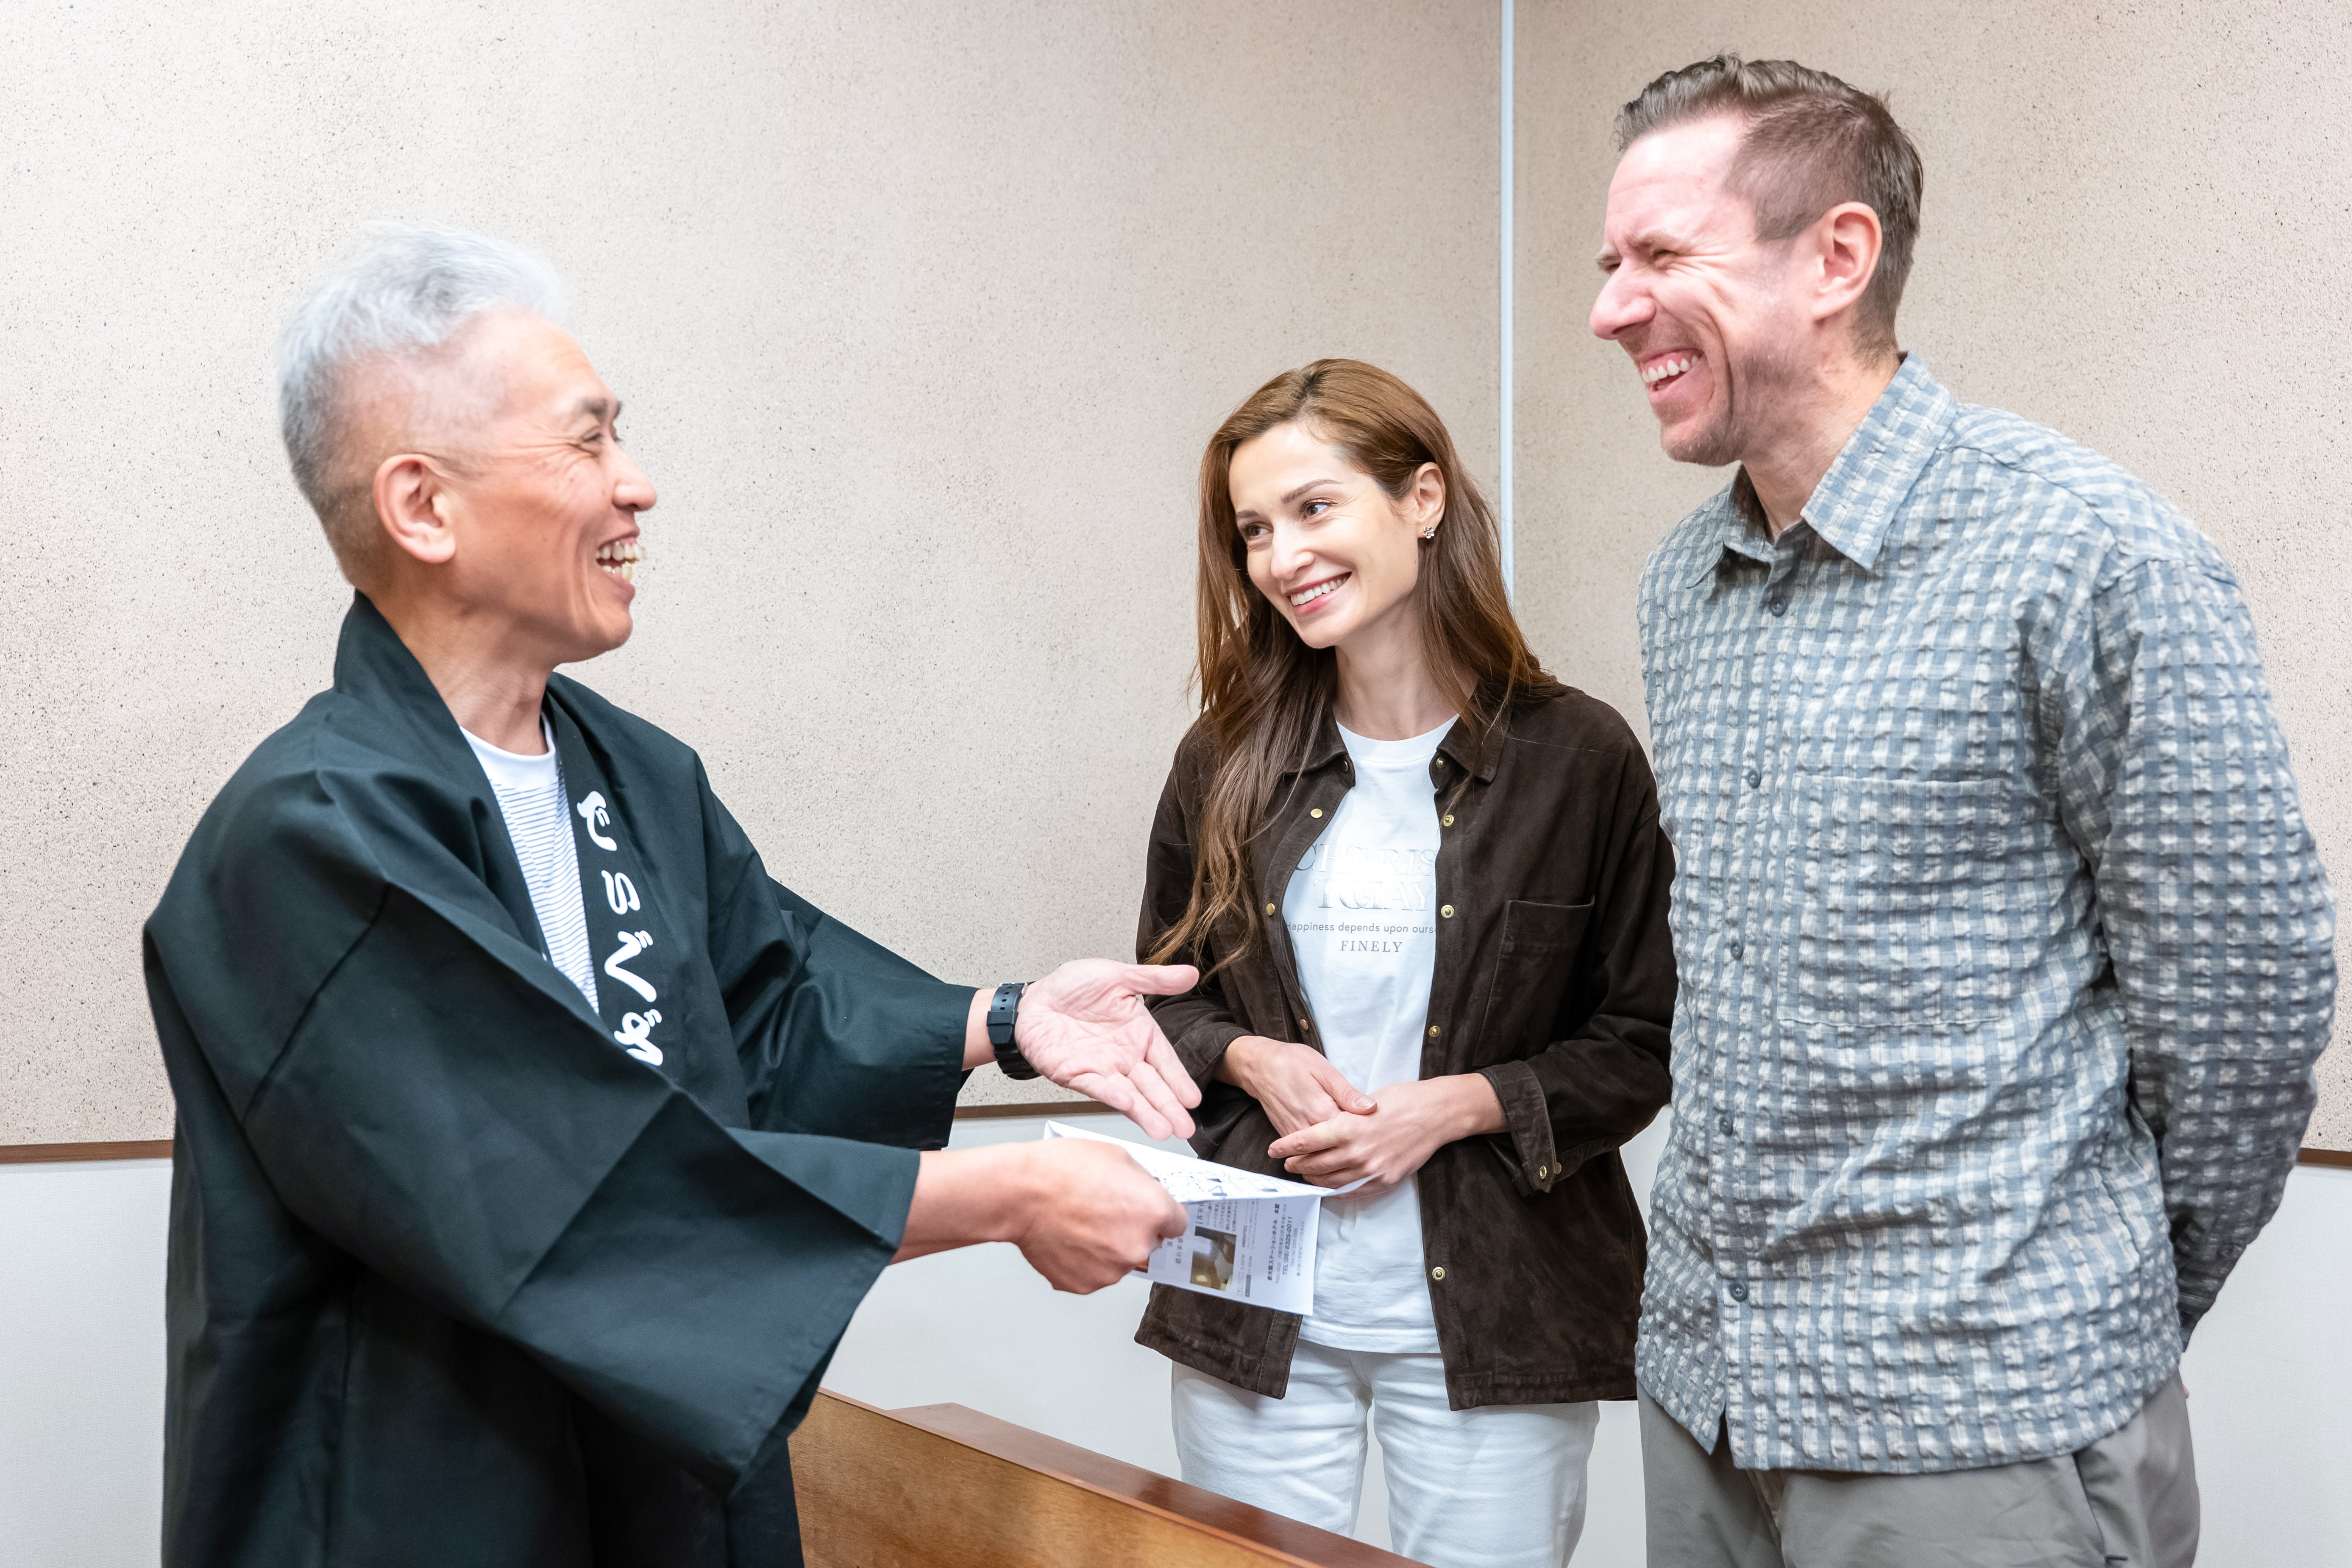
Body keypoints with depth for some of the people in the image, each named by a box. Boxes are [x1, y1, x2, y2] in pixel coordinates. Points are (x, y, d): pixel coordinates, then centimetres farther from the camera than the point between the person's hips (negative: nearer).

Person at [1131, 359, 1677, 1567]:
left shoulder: (1578, 758, -6)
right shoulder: (1228, 762, 4)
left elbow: (1646, 1045, -2)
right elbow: (1161, 992, 13)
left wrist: (1465, 1104, -16)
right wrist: (1248, 1059, -8)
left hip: (1490, 1323, -2)